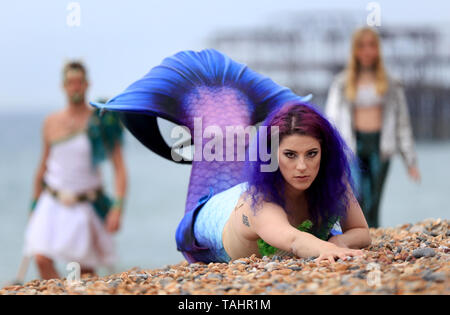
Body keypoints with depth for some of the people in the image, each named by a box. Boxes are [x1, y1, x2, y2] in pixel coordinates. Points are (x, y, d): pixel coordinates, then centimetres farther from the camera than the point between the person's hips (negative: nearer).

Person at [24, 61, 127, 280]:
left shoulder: (102, 122, -5)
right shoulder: (51, 123, 4)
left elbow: (119, 168, -7)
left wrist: (118, 208, -17)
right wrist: (34, 205, 18)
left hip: (86, 206, -2)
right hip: (53, 204, 2)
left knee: (85, 271, 4)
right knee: (42, 260, -16)